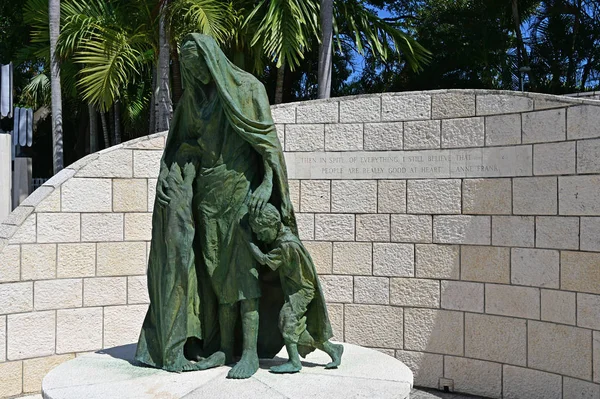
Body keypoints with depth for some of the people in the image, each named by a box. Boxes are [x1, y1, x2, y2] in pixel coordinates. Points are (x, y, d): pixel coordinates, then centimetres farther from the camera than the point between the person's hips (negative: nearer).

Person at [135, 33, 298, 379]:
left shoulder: (248, 87, -4)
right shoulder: (193, 97, 13)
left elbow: (267, 136, -10)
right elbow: (181, 144, 10)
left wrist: (268, 182, -23)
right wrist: (167, 176, -7)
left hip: (241, 183, -5)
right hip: (208, 186, 6)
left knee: (242, 264, -9)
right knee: (216, 266, 5)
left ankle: (250, 351, -3)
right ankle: (225, 345, 13)